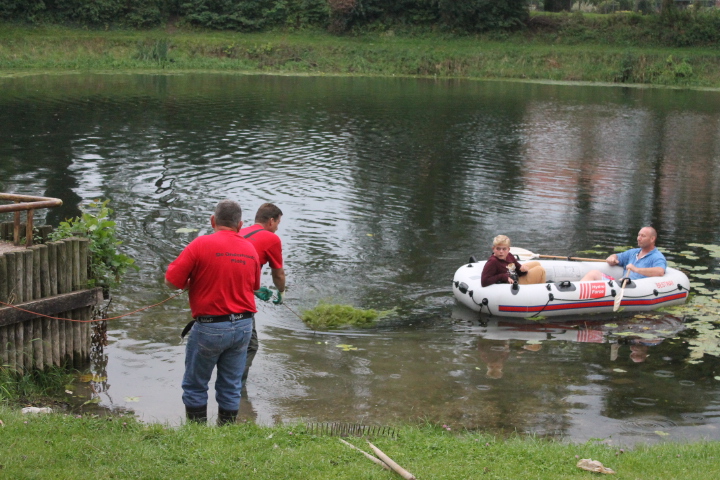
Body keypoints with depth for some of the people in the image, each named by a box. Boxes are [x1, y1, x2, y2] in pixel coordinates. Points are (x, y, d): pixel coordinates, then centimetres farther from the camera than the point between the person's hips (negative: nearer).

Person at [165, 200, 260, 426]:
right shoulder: (250, 248, 3)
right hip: (243, 325, 5)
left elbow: (171, 281, -11)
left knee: (195, 386, 11)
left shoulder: (201, 244, -12)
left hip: (210, 327, -5)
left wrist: (192, 283, 6)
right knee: (231, 387, 14)